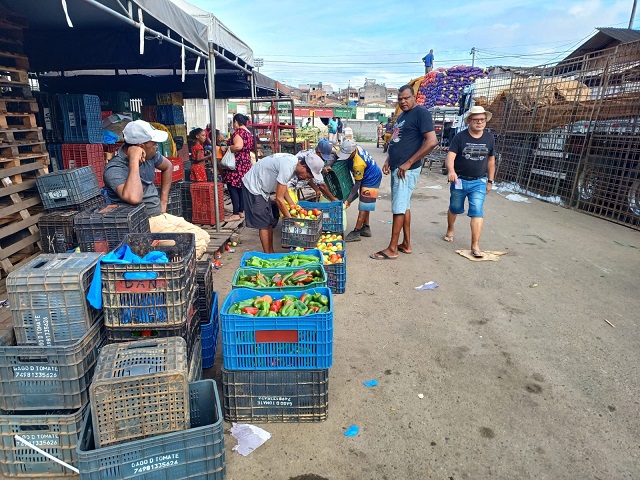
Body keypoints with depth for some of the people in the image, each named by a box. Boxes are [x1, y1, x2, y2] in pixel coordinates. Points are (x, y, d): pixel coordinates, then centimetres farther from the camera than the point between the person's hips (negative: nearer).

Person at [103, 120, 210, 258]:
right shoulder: (115, 169, -22)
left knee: (204, 237, 0)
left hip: (160, 215, 8)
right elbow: (134, 198, -41)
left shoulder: (149, 155, 1)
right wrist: (134, 161, -33)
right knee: (196, 243, -21)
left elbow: (168, 167, 24)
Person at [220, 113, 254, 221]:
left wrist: (226, 148, -12)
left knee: (233, 188, -6)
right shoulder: (249, 133, 15)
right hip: (246, 163, 9)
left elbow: (238, 146, -26)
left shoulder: (238, 131, -12)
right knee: (240, 188, 13)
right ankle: (241, 211, 17)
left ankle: (235, 214, -7)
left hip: (236, 164, -9)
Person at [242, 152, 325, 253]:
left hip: (261, 187, 9)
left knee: (270, 222, 11)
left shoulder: (294, 162, -3)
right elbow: (279, 199, -27)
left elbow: (283, 186, 11)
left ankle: (271, 253, 18)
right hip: (253, 186, -9)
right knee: (264, 224, -7)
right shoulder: (288, 167, -31)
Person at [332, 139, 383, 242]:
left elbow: (357, 184, -25)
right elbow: (336, 156, 0)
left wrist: (348, 200, -19)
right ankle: (366, 228, 25)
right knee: (365, 205, 16)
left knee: (363, 206, -8)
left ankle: (356, 233, -5)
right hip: (371, 176, 10)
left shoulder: (358, 164, -36)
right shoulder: (353, 147, -15)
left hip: (371, 179, -10)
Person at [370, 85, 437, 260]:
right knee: (404, 206, 12)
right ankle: (406, 244, 21)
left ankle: (392, 249, 0)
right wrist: (388, 161, 10)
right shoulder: (401, 116, 18)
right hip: (396, 168, 9)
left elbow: (432, 141, -19)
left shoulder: (421, 113, -10)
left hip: (406, 170, -9)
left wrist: (408, 163, -19)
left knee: (399, 208, -6)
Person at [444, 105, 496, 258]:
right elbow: (450, 156, -20)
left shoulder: (489, 138, 2)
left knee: (477, 211, -11)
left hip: (479, 182, 1)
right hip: (459, 180, -1)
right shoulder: (460, 137, -8)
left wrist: (490, 181, 11)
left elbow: (491, 160, 11)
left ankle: (475, 246, -10)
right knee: (455, 208, 17)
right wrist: (451, 171, -40)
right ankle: (450, 230, 46)